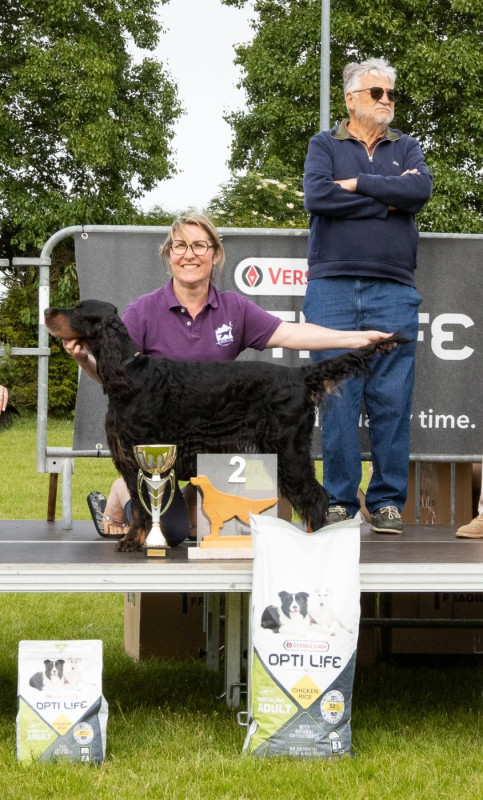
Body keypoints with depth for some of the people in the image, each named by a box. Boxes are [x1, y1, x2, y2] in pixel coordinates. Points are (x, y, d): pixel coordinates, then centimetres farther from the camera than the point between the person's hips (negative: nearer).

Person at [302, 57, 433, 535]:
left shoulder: (406, 148, 18)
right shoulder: (324, 145, 13)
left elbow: (422, 189, -4)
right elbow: (317, 197, -7)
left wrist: (357, 184, -4)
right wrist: (388, 199, -2)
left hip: (393, 291, 1)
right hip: (333, 287, -1)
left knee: (392, 400, -3)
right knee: (337, 397, -4)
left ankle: (387, 501, 4)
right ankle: (339, 500, 3)